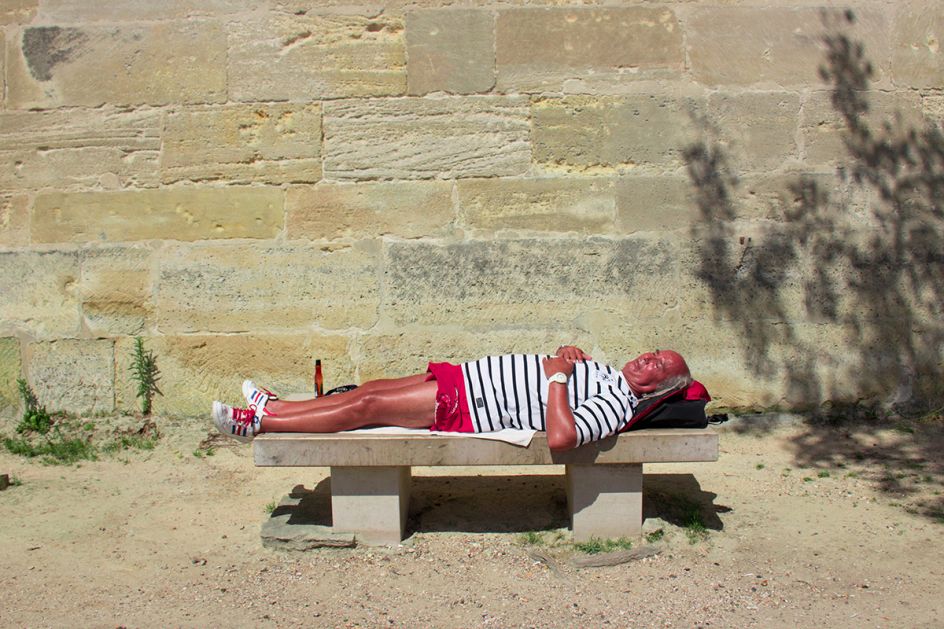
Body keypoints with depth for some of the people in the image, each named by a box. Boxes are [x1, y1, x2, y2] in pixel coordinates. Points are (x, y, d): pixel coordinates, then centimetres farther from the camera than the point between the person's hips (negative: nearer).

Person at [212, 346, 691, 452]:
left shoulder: (617, 404, -15)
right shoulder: (600, 370, 13)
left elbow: (560, 438, -30)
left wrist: (557, 376, -22)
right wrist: (565, 356, 5)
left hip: (466, 409, -9)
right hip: (466, 377, 9)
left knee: (368, 407, -7)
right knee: (373, 389, 10)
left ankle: (257, 423, 4)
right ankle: (276, 408, 24)